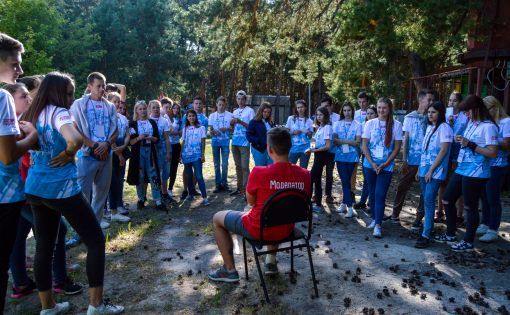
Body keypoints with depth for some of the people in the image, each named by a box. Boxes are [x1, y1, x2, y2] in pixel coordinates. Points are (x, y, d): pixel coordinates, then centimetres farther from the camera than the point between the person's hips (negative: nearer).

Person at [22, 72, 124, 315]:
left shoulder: (32, 114, 11)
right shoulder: (59, 113, -14)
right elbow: (76, 139, -34)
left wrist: (45, 158, 13)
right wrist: (67, 155, -14)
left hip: (35, 188, 9)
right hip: (62, 187, -8)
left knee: (43, 246, 14)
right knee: (95, 240, 3)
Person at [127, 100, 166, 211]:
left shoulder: (152, 122, 10)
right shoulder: (133, 124, 4)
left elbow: (157, 139, 6)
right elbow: (130, 141, -2)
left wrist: (151, 138, -13)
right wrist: (138, 138, -18)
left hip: (150, 151, 1)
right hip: (138, 152, -1)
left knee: (154, 176, -2)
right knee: (140, 176, 4)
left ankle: (158, 201, 0)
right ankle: (141, 199, 17)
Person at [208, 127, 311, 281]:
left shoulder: (259, 172, -26)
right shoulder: (304, 174, -14)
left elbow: (250, 201, -7)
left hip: (259, 230, -4)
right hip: (286, 230, 5)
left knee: (217, 218, 18)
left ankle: (230, 270, 22)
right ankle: (271, 260, 36)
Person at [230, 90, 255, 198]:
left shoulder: (250, 111, -1)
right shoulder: (235, 112, 17)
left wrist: (240, 122, -19)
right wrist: (232, 123, 0)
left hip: (244, 143, -6)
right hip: (235, 142, 6)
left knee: (244, 167, -8)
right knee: (238, 166, 11)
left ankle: (245, 189, -4)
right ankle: (239, 187, 19)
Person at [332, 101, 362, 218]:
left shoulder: (357, 125, 1)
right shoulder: (337, 124, 6)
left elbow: (357, 142, -6)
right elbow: (334, 140, -2)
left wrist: (342, 140, -11)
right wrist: (349, 141, -13)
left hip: (352, 156, -1)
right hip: (340, 156, 1)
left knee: (346, 181, 3)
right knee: (345, 181, -1)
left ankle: (345, 204, 13)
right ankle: (348, 206, 6)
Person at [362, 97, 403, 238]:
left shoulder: (396, 125, -2)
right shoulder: (370, 123, 1)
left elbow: (397, 147, -2)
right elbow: (364, 145, 1)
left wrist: (385, 164, -9)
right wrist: (372, 163, -9)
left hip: (386, 166, -2)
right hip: (370, 165, 2)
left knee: (380, 194, -8)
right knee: (372, 193, 10)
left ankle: (378, 225, -5)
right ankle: (374, 218, 26)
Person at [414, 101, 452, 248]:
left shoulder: (444, 127, -8)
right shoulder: (429, 127, 15)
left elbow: (443, 150, -14)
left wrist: (431, 170, -16)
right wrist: (419, 169, 15)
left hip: (435, 171, -7)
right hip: (424, 170, 7)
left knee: (429, 201, -10)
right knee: (427, 201, 11)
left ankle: (426, 235, -8)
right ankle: (429, 227, 22)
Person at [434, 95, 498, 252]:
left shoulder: (488, 127, -13)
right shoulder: (471, 123, 11)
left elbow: (493, 153, -17)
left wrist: (470, 144, -19)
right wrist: (462, 141, 5)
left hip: (475, 174, -9)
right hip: (461, 169, 9)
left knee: (470, 207, 3)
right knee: (447, 200, 13)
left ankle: (468, 242, 19)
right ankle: (450, 235, 28)